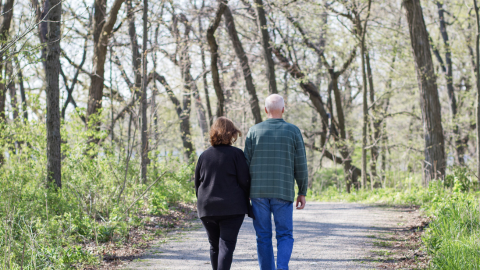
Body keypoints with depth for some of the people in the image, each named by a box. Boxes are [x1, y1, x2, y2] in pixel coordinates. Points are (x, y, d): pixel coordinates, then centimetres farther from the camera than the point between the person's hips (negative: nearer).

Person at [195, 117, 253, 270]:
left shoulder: (204, 156, 7)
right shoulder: (236, 154, -5)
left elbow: (197, 183, 11)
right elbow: (244, 181, -6)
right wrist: (245, 203, 7)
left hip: (207, 209, 4)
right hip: (232, 208, -4)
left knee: (214, 245, 15)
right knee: (227, 245, -6)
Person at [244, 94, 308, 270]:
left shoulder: (254, 131, 2)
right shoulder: (293, 131, 0)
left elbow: (246, 164, 1)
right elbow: (301, 166, 0)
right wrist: (302, 192, 9)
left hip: (258, 192, 1)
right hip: (283, 192, -1)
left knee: (263, 237, 9)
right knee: (285, 235, 5)